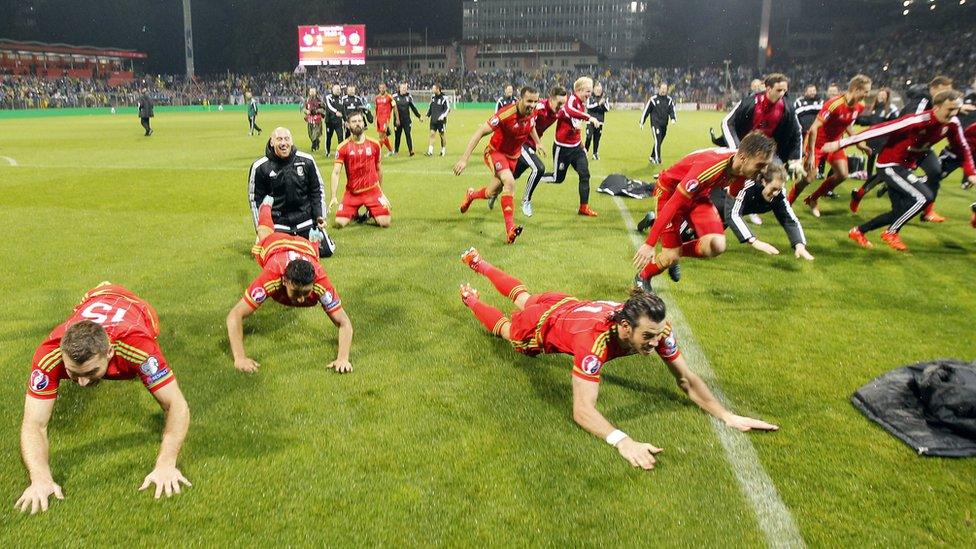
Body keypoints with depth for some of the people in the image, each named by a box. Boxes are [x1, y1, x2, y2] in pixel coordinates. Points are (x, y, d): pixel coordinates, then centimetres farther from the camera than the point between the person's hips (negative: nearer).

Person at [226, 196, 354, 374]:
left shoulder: (321, 283, -49)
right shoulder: (270, 278, -51)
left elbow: (344, 324, -45)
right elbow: (234, 317, -49)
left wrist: (343, 358, -61)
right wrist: (240, 358, -60)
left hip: (304, 247, -1)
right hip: (273, 245, 1)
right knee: (265, 233, 39)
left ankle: (314, 238, 70)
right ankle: (266, 205, 67)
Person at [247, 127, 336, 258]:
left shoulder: (306, 161, -2)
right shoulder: (260, 167, -6)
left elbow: (318, 190, 8)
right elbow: (255, 198, 2)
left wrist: (320, 216, 0)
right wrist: (260, 226, -3)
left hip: (306, 219, 2)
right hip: (277, 221, -1)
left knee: (326, 251, -4)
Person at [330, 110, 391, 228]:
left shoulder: (374, 144, 3)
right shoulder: (343, 147, -4)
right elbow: (336, 173, -9)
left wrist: (381, 192, 18)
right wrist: (334, 197, -19)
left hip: (372, 190, 1)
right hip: (352, 193, -1)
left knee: (385, 223, -14)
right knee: (339, 223, -14)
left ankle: (371, 212, 20)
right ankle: (354, 213, 20)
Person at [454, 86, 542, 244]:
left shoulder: (531, 114, -11)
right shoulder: (506, 114, -31)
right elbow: (480, 132, -31)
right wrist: (464, 159, -36)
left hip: (513, 156, 6)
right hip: (495, 152, -6)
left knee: (493, 192, 15)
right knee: (509, 182, -32)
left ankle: (471, 195, 50)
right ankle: (510, 229, -31)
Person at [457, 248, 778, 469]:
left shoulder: (656, 327, -36)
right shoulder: (596, 340, -53)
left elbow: (685, 378, -26)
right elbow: (581, 410, -57)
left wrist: (726, 416, -38)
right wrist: (622, 441, -71)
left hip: (568, 306, 5)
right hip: (541, 323, -5)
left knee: (524, 299, 35)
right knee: (506, 327, 30)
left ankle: (479, 264, 61)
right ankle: (471, 300, 58)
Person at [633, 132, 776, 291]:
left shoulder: (743, 167, -17)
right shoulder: (709, 168, -39)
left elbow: (733, 193, 8)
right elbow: (672, 205, -36)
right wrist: (649, 244, -36)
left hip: (698, 195, 6)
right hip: (670, 191, -6)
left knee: (716, 246, -15)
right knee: (671, 256, -12)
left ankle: (676, 252, 14)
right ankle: (642, 278, 19)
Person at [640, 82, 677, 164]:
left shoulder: (669, 100, 9)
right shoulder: (653, 99, -2)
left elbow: (672, 110, 8)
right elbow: (646, 111, 2)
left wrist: (673, 118, -13)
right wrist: (642, 122, 3)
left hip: (664, 125, 5)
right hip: (655, 124, -5)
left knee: (659, 142, 9)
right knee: (657, 141, -15)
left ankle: (652, 157, 23)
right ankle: (657, 158, -15)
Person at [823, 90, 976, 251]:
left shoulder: (952, 124, -6)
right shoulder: (917, 121, -27)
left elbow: (962, 148, 11)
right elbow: (879, 130, -27)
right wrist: (840, 144, -29)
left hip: (906, 167, 8)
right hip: (890, 164, -8)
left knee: (900, 212, 8)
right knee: (924, 197, -21)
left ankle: (858, 231, 22)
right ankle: (891, 233, -3)